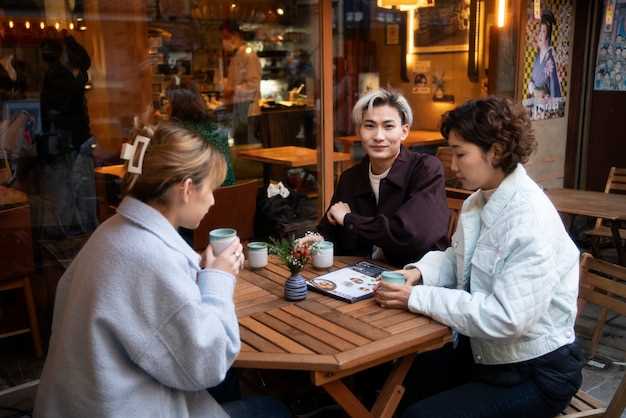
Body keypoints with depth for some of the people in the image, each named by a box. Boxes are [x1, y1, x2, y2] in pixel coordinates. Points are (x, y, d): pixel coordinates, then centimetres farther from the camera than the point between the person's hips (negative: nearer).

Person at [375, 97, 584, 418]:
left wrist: (416, 298, -28)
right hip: (480, 353, 8)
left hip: (535, 374, -8)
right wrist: (420, 273, -9)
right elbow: (457, 259, 14)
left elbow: (505, 318, -32)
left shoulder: (532, 223, -27)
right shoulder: (478, 201, 2)